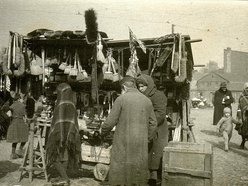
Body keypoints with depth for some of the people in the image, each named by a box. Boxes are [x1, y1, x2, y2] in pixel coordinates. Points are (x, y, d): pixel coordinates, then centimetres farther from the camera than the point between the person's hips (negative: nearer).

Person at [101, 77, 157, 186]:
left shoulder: (121, 99, -6)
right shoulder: (147, 101, 7)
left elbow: (110, 122, -7)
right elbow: (153, 123, 10)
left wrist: (103, 132, 11)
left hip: (123, 142, -4)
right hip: (141, 144, 4)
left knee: (119, 173, 6)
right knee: (139, 170, 14)